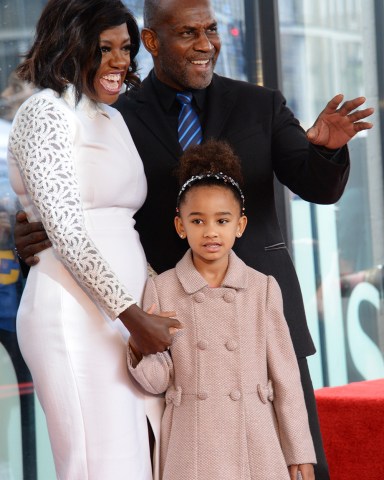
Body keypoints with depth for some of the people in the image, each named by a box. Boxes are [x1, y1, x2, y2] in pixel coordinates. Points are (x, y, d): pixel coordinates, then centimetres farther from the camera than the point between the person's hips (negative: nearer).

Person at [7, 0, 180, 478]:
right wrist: (131, 314, -18)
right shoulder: (46, 111, -5)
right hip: (76, 315, -8)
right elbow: (66, 230, -14)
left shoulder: (112, 118, 21)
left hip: (124, 316, 8)